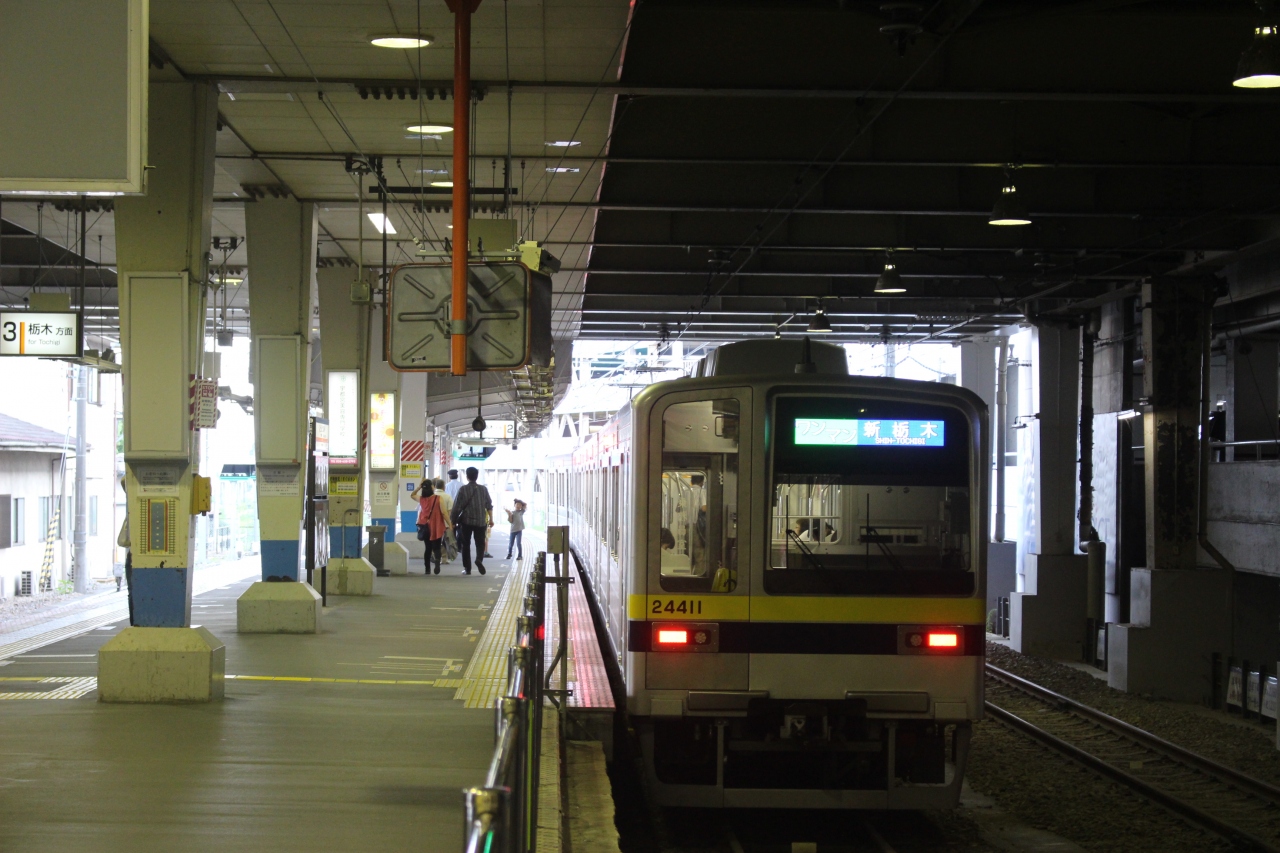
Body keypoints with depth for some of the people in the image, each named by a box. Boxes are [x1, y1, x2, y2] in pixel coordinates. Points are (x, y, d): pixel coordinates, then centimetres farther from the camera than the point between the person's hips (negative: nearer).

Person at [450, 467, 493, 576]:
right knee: (480, 543, 11)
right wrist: (490, 519, 15)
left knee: (465, 544, 9)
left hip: (466, 521, -1)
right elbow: (489, 506, 5)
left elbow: (456, 507, -7)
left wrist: (452, 521, 1)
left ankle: (467, 568, 7)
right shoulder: (483, 489, 2)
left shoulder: (463, 489, -5)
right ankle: (479, 559, -18)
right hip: (481, 521, 2)